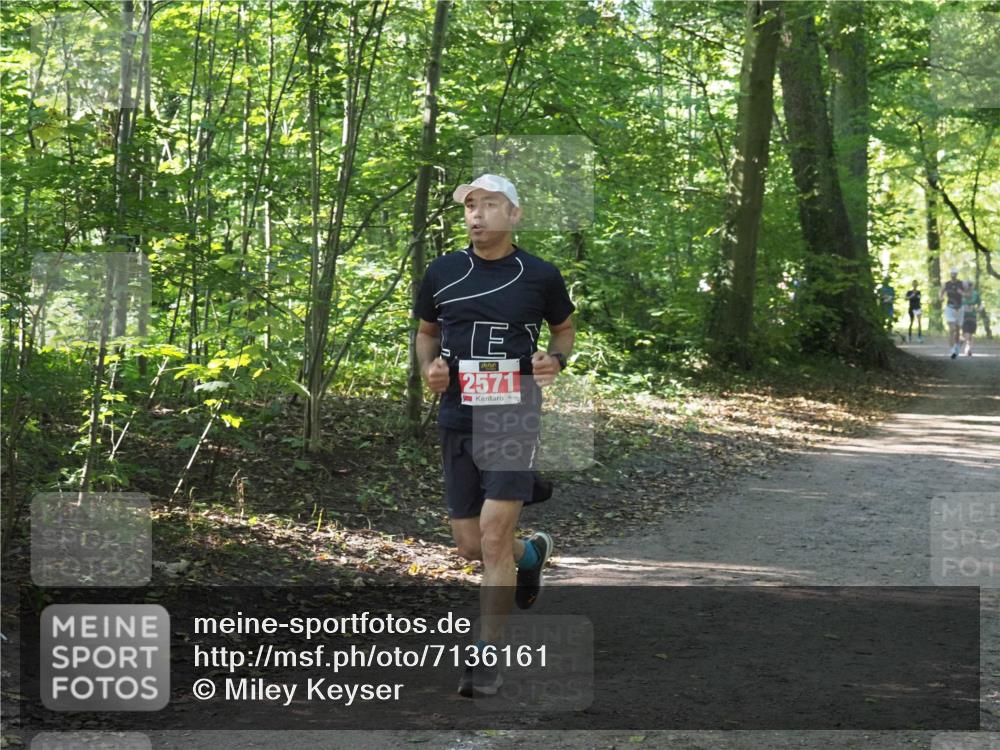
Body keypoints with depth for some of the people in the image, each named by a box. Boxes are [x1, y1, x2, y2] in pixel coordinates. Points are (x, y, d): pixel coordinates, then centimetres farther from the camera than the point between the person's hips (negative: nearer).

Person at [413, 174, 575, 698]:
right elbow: (426, 331, 19)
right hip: (457, 419, 4)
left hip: (514, 418, -3)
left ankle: (486, 656, -3)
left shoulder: (540, 276, -1)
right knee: (470, 545, 8)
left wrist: (556, 360, -5)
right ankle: (533, 553, 44)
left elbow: (565, 329, 16)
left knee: (494, 535, -14)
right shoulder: (442, 272, 5)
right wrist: (428, 368, -1)